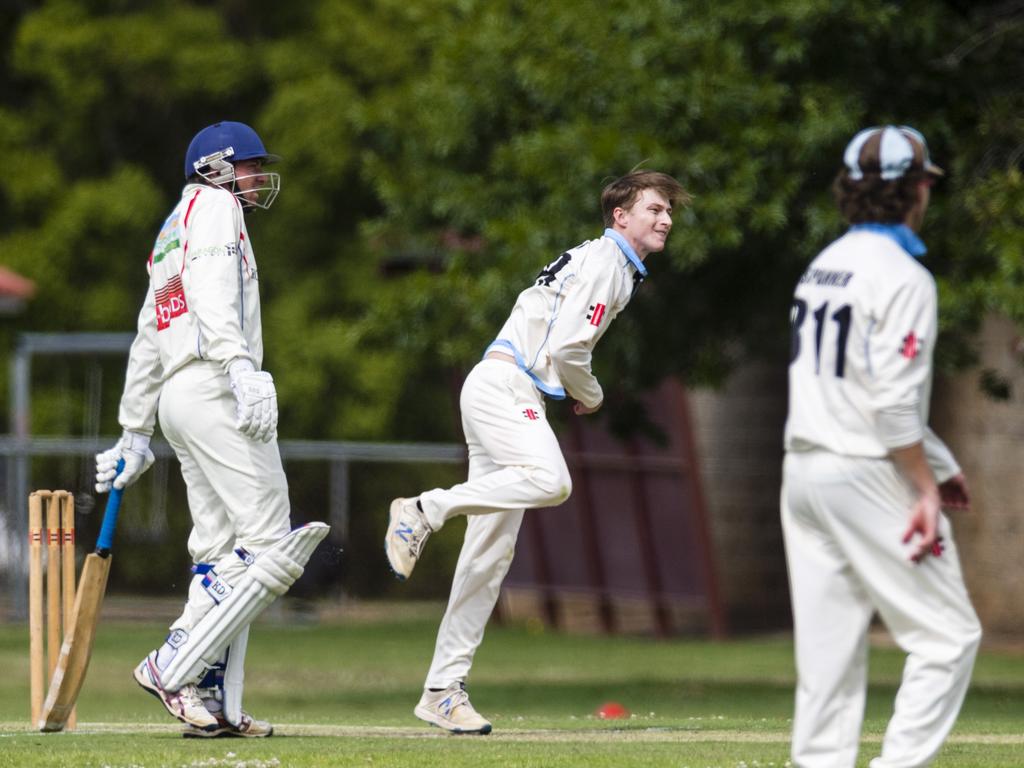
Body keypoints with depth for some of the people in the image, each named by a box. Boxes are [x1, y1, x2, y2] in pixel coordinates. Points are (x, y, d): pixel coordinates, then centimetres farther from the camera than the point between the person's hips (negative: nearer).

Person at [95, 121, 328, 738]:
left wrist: (134, 434, 34)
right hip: (212, 387, -10)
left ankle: (215, 704, -3)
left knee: (223, 556, 5)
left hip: (178, 400, 10)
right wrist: (242, 370, -30)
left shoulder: (169, 236, 30)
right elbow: (213, 296, -17)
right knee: (268, 544, -13)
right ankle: (173, 667, -19)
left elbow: (147, 342, 31)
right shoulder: (214, 206, 2)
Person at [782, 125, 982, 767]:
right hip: (868, 476, -8)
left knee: (827, 648, 8)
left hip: (804, 468, 8)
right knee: (949, 634, -3)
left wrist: (939, 463, 21)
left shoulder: (824, 267, 15)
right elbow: (893, 401, -20)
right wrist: (926, 488, -15)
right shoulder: (902, 277, -13)